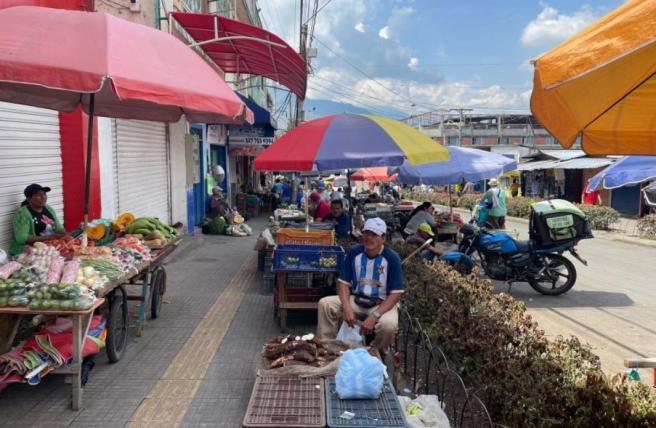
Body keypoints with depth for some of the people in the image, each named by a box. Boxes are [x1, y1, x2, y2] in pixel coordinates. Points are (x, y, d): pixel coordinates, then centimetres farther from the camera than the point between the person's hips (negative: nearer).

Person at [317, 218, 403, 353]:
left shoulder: (392, 258, -14)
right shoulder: (354, 252, -4)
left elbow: (396, 294, -15)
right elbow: (343, 282, -1)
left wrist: (374, 316, -26)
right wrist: (347, 308, -20)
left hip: (383, 303, -3)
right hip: (356, 299, 3)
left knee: (388, 325, -35)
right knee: (325, 304, -18)